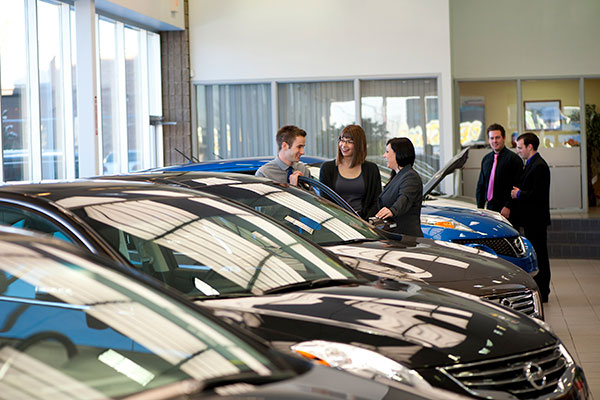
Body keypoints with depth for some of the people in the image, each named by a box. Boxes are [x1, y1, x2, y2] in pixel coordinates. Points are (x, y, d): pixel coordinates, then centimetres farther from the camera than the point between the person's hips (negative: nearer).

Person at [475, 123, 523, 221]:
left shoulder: (513, 158, -4)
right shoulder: (486, 159, 16)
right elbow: (480, 185, 20)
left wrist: (508, 207, -17)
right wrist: (480, 207, 10)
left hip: (506, 210, -5)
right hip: (489, 208, 5)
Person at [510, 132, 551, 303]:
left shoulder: (539, 166, -18)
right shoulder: (530, 164, 15)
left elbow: (538, 195, -24)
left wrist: (519, 194, -13)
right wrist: (518, 192, 4)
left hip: (536, 219, -10)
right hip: (531, 218, 10)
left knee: (538, 254, -4)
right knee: (535, 254, 15)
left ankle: (541, 293, 3)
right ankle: (539, 290, 23)